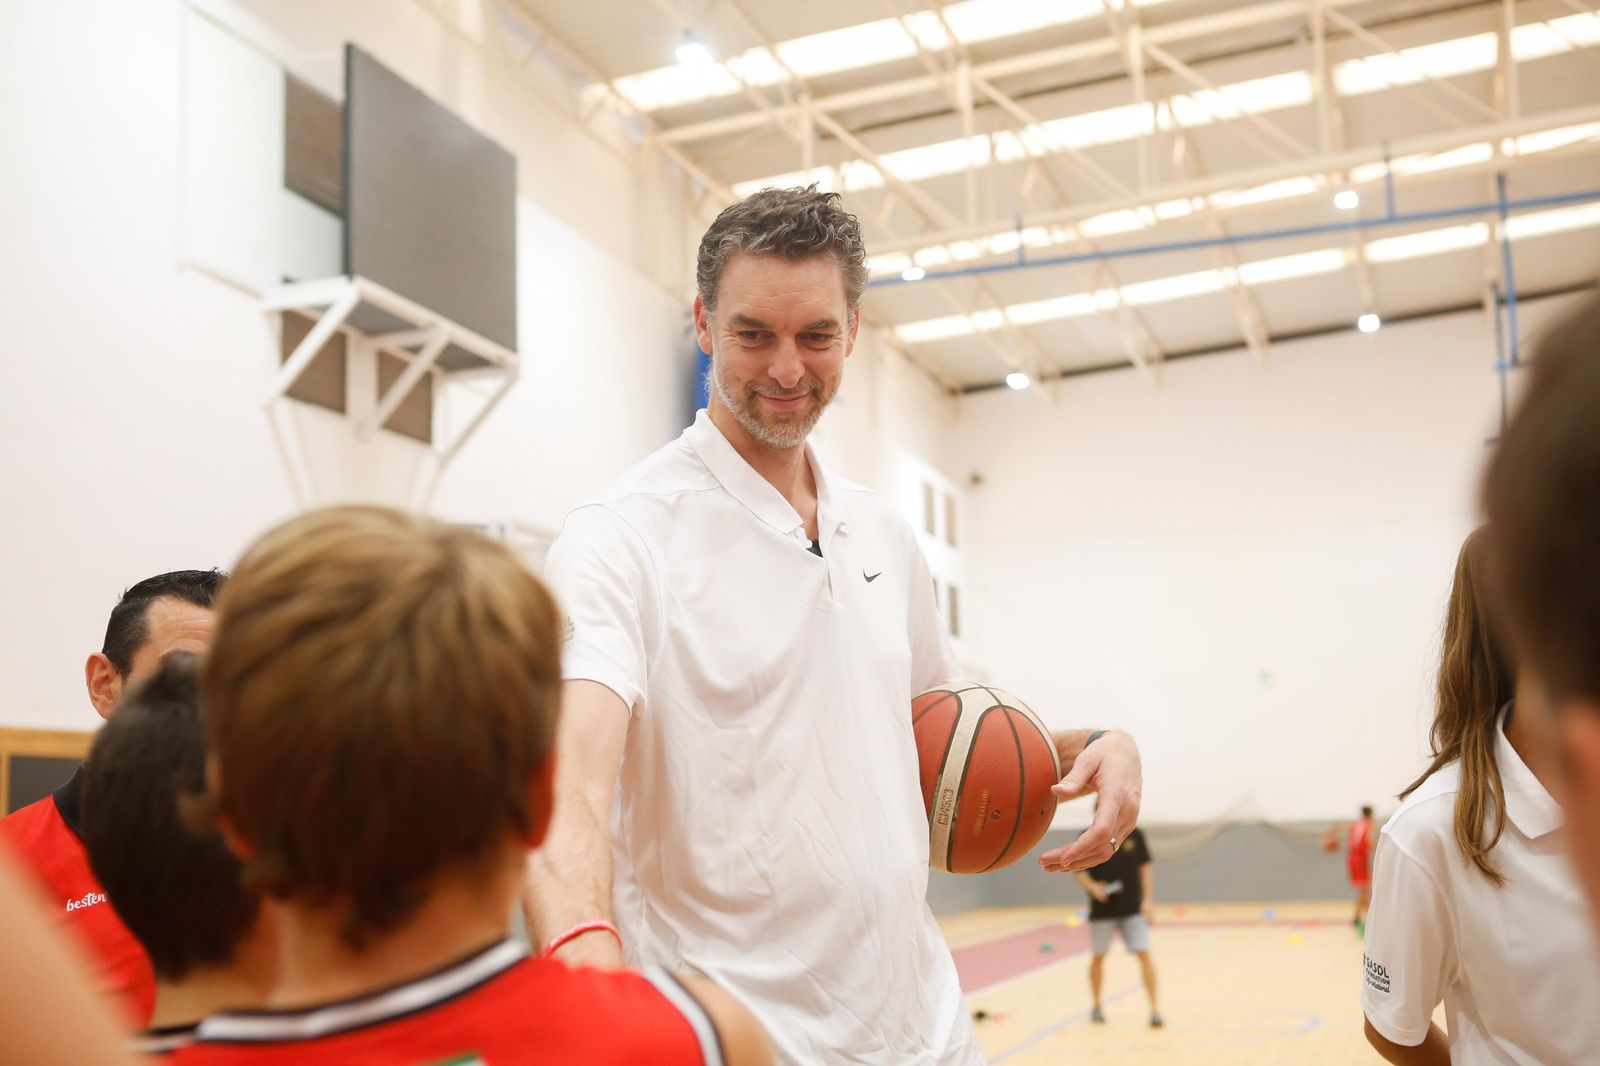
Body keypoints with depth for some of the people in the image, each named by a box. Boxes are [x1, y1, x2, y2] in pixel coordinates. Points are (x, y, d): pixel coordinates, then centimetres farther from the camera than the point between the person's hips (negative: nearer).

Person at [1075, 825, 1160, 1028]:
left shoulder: (1134, 835, 0)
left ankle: (1155, 1009, -3)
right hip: (1102, 910, 0)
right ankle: (1097, 1006, 30)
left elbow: (1145, 867, 5)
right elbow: (1080, 871, 2)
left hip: (1132, 907, 0)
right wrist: (1092, 886, -18)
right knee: (1098, 957, 11)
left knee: (1144, 954, -10)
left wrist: (1147, 900, -2)